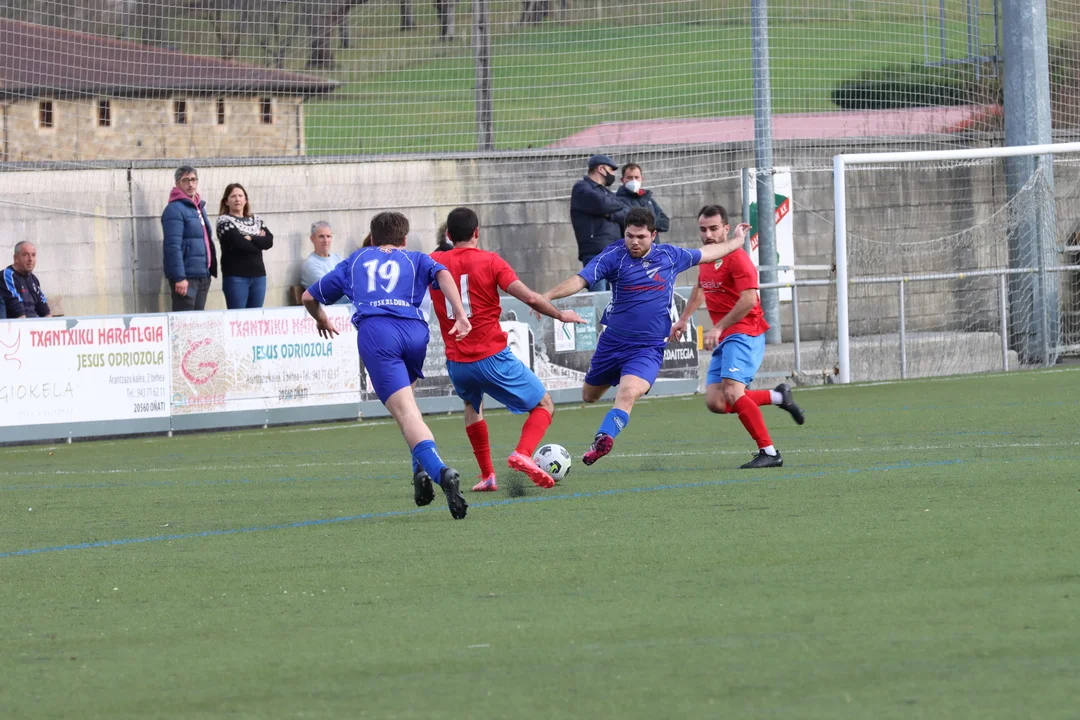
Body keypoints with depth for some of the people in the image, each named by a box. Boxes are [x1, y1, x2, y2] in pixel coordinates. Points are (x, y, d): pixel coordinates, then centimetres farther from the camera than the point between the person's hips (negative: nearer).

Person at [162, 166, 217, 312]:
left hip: (203, 275, 9)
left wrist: (210, 268, 16)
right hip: (186, 276, -9)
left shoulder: (199, 207, 17)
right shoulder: (175, 209, -11)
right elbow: (173, 246, -18)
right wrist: (179, 277, -23)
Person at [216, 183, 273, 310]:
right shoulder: (224, 220, -1)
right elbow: (238, 243, -15)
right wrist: (259, 241, -3)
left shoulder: (256, 220, 15)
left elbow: (269, 241, 0)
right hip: (236, 276, -5)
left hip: (258, 275, 5)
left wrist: (250, 238, -12)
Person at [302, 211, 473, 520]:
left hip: (374, 332, -2)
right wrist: (460, 315, -2)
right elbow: (441, 273, 3)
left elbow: (309, 297, 37)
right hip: (415, 332, 2)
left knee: (406, 413, -15)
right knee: (403, 398, 28)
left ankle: (439, 471, -38)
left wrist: (322, 320, 57)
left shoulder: (354, 262, 30)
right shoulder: (415, 260, 27)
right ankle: (421, 470, 11)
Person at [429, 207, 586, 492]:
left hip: (456, 362, 4)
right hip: (493, 358, -4)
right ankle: (522, 454, -20)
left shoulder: (434, 263, 3)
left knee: (472, 405, 35)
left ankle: (487, 476, 27)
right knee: (544, 405, 8)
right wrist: (560, 314, 3)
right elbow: (530, 298, -13)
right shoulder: (490, 261, -6)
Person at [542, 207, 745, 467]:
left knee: (628, 393, -28)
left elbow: (705, 253, 20)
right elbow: (580, 280, -21)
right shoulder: (614, 256, -9)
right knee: (589, 396, 16)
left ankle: (603, 440, -35)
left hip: (648, 348, -1)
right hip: (613, 342, 1)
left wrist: (737, 241, 33)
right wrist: (547, 296, -37)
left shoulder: (670, 256, 0)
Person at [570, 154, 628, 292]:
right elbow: (602, 204, -15)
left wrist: (612, 215, -7)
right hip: (596, 253, -7)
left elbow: (627, 215, 13)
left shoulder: (605, 191, 26)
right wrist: (618, 205, 5)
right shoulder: (582, 188, 3)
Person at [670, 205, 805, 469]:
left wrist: (718, 328, -20)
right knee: (716, 403, -2)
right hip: (724, 339, 9)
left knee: (732, 392, -23)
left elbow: (749, 300, -22)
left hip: (744, 333, -9)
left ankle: (769, 452, -18)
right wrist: (683, 319, 37)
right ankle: (778, 396, 14)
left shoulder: (736, 257, -12)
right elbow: (700, 289, 36)